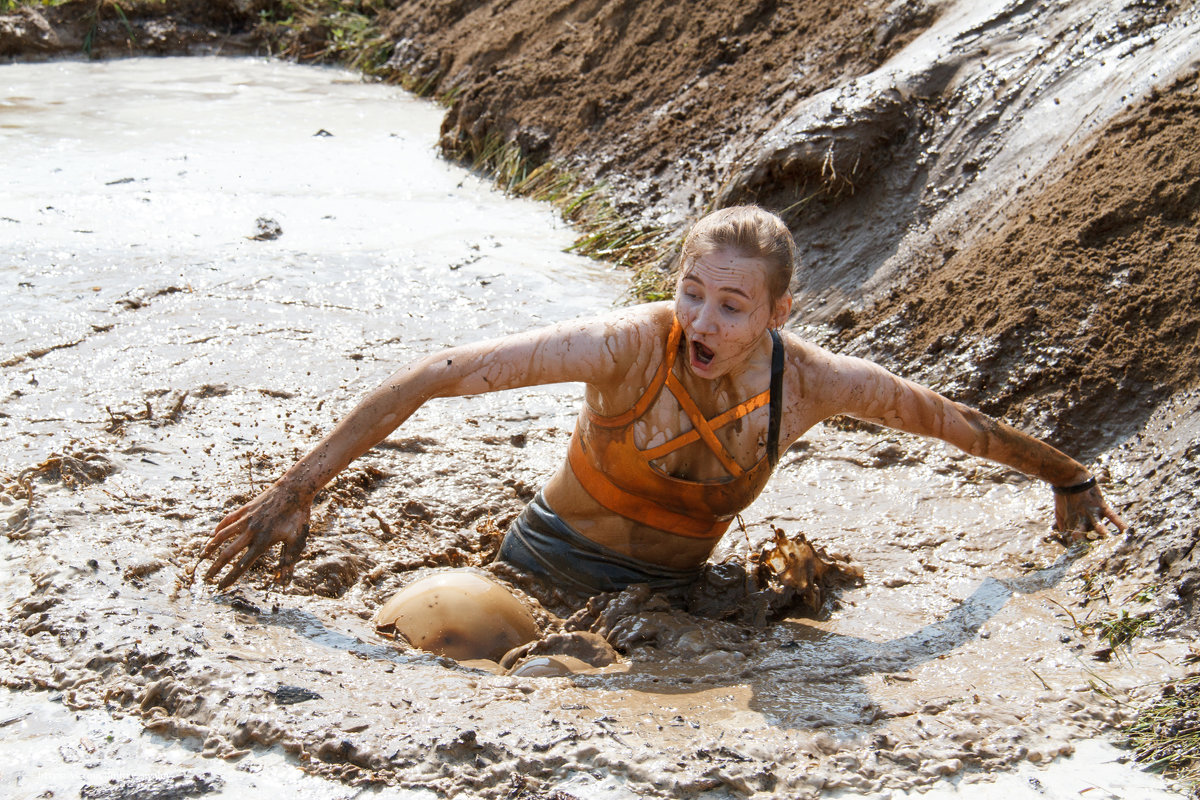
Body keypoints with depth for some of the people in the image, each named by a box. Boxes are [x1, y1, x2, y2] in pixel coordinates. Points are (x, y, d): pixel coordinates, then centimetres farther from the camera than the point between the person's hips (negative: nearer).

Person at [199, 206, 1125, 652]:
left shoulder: (811, 382, -19)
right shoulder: (627, 346, -30)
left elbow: (952, 419, 0)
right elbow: (431, 375, -30)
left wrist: (1072, 479, 16)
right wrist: (296, 491, -32)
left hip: (673, 593, 3)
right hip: (552, 569, -2)